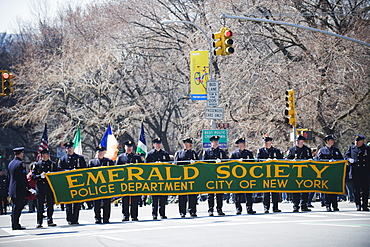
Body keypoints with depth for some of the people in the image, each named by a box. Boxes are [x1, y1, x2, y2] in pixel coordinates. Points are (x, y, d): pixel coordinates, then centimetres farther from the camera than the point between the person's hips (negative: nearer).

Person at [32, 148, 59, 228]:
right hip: (40, 188, -1)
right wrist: (40, 176, -16)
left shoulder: (53, 164, 11)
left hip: (50, 187, 1)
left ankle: (50, 221, 9)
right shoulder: (37, 165, 8)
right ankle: (39, 222, 3)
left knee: (50, 205, 1)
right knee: (40, 206, -1)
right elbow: (33, 176, 2)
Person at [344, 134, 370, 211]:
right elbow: (346, 156, 16)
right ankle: (358, 205, 5)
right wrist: (349, 159, -6)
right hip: (355, 172, 0)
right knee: (357, 189, -1)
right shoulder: (351, 148, 13)